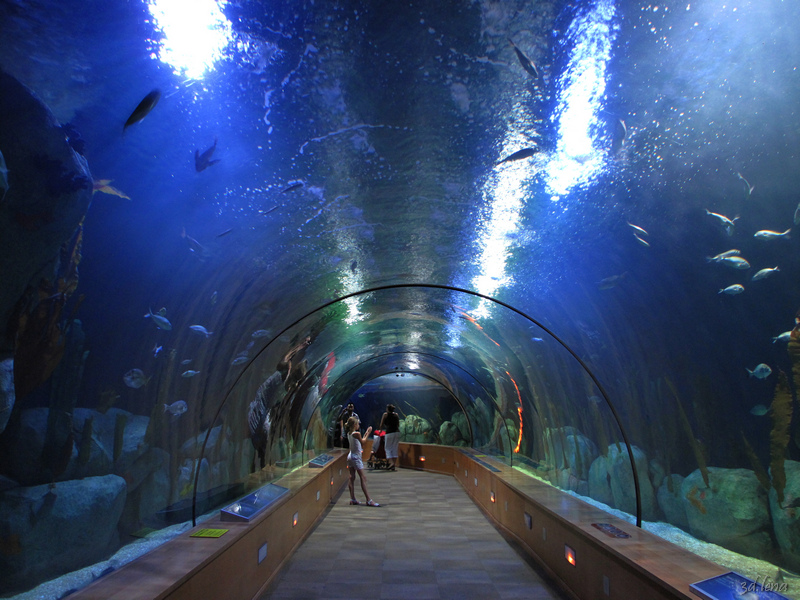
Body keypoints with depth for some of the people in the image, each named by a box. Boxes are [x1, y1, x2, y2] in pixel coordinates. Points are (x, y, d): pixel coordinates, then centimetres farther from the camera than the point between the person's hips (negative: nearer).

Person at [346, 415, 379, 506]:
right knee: (363, 478, -5)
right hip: (356, 457, -9)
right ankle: (369, 500, -3)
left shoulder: (349, 433, 6)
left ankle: (352, 499, 14)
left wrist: (366, 433, 17)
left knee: (352, 478, 10)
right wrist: (368, 433, 0)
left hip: (350, 456, 9)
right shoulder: (357, 433, -19)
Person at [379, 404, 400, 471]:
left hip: (389, 433, -4)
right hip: (397, 432, 4)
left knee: (387, 448, 7)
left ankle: (391, 462, -9)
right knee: (395, 449, 11)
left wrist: (380, 428, 27)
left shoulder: (385, 414, 3)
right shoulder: (396, 414, 14)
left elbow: (381, 425, 7)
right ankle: (394, 466, 9)